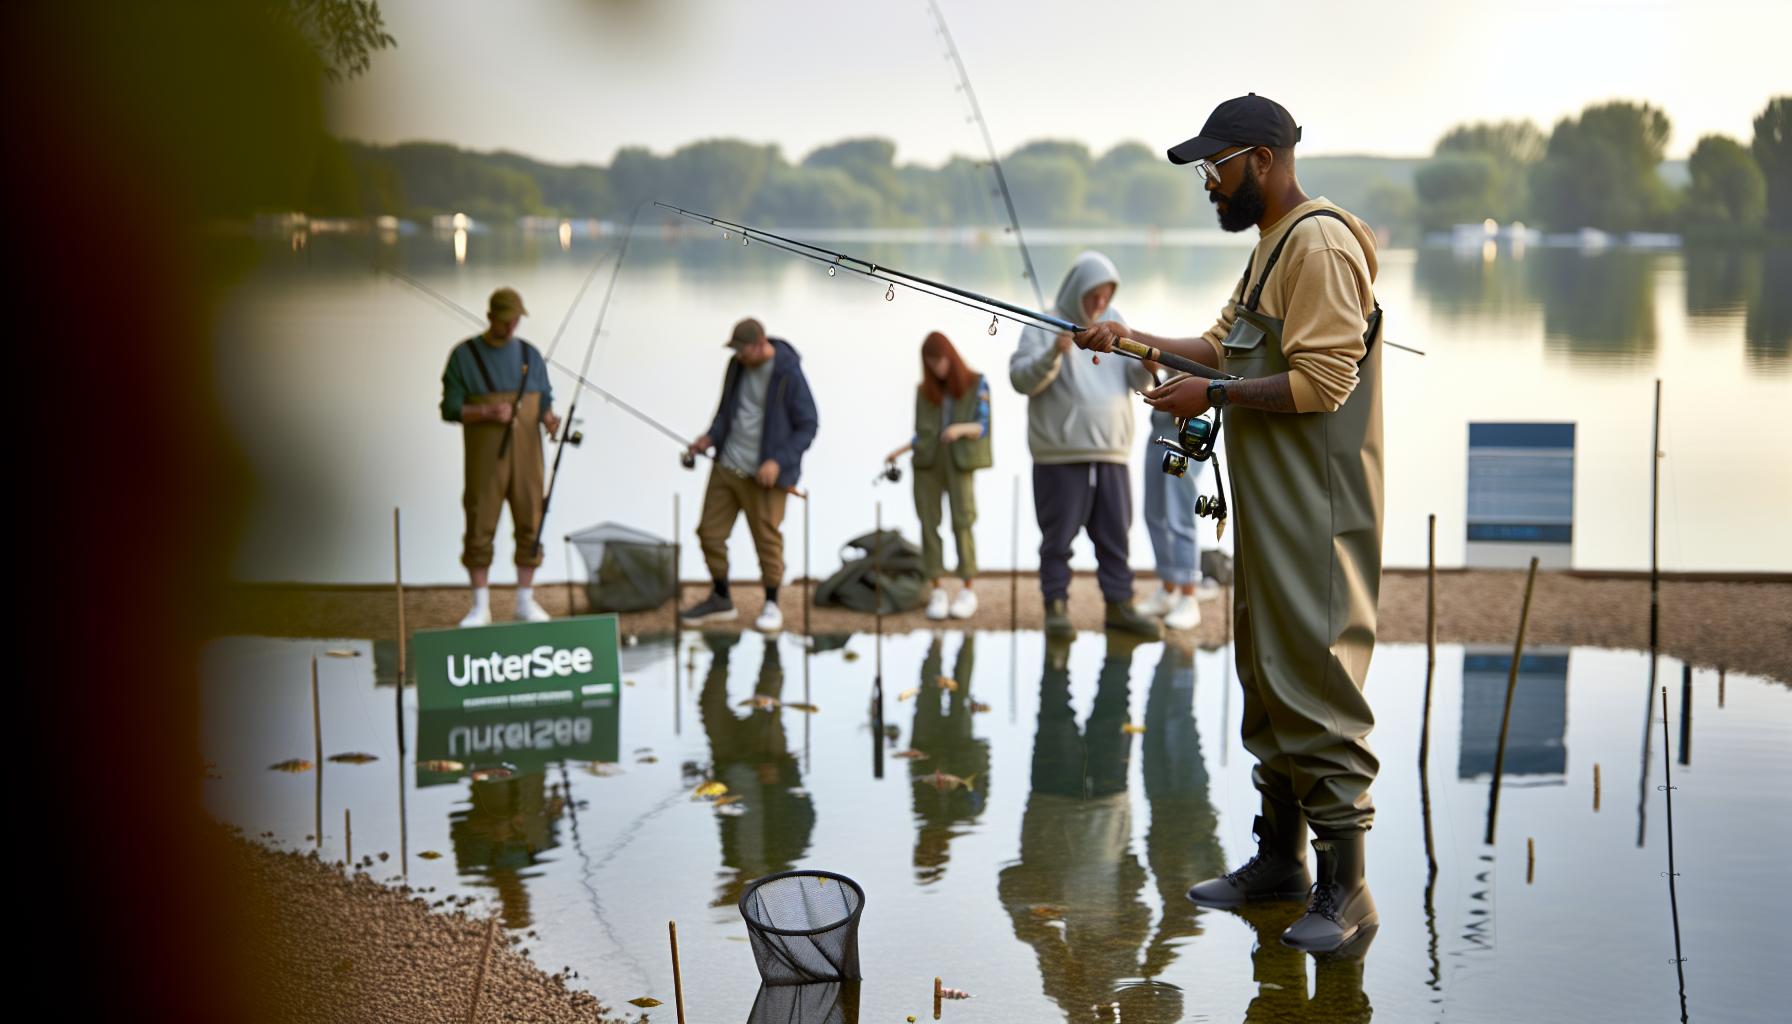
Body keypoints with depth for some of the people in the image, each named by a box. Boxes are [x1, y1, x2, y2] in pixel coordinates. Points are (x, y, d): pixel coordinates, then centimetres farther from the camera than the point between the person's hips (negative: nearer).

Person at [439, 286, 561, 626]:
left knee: (529, 527, 3)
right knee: (479, 530, -2)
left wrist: (549, 419, -8)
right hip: (485, 459, -3)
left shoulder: (530, 355, 10)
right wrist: (488, 412, -18)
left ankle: (526, 601, 13)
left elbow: (544, 402, 14)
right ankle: (481, 607, 5)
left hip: (526, 457, 3)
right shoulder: (464, 355, 0)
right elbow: (450, 408, -3)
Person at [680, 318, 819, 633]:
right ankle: (720, 600, 25)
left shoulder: (788, 375, -14)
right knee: (710, 532, 8)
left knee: (767, 540, 0)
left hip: (764, 475, -6)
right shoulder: (738, 365, 4)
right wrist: (711, 436, -1)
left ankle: (772, 606, 17)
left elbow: (807, 426, -10)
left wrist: (779, 461, -19)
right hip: (726, 465, 6)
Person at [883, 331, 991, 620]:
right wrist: (900, 451, 1)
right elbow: (922, 433, 16)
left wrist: (962, 429, -19)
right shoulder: (924, 391, 15)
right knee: (929, 523, -3)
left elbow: (982, 426, 0)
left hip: (958, 462, -3)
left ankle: (968, 590, -7)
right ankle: (938, 591, 0)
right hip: (927, 462, 3)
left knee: (962, 522, -12)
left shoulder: (976, 385, 6)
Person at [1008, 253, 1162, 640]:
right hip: (1060, 455, -5)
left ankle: (1119, 605, 13)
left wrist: (1148, 364, -13)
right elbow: (1021, 379, -10)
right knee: (1058, 535, 0)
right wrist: (1054, 354, -26)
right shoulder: (1044, 327, -1)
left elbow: (1135, 378, 9)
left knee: (1115, 535, 8)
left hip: (1112, 452, 5)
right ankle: (1056, 605, 7)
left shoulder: (1115, 324, 14)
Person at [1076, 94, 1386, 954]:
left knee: (1314, 685, -10)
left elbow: (1322, 380, -22)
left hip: (1317, 514, -11)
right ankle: (1279, 855, 26)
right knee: (1266, 679, 15)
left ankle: (1346, 888, -5)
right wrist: (1133, 340, 13)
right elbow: (1224, 344, 23)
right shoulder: (1271, 246, 19)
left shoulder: (1321, 245, -15)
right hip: (1269, 505, 11)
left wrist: (1215, 394, -15)